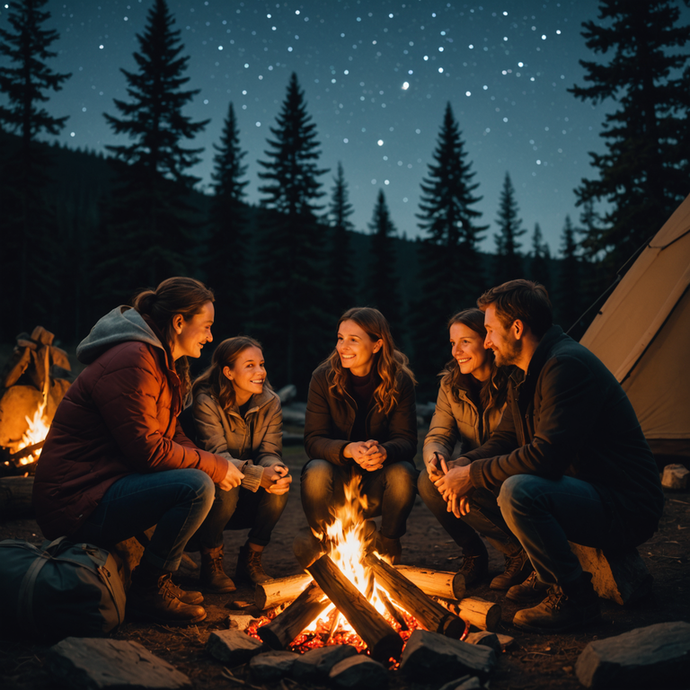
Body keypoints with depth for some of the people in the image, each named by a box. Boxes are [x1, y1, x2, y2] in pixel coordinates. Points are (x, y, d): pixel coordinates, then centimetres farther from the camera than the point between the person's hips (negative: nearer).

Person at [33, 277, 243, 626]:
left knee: (200, 478, 9)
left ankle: (156, 581, 11)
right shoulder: (132, 362, -19)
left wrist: (221, 466, 1)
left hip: (105, 485, 10)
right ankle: (147, 591, -8)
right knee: (196, 487, -24)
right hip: (75, 503, -10)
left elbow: (171, 438, 16)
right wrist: (214, 466, -13)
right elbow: (147, 450, -24)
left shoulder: (162, 363, 15)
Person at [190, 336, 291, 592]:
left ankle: (250, 559, -5)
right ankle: (211, 561, -9)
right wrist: (258, 475, -43)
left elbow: (270, 451, -8)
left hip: (249, 504, 3)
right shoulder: (206, 401, -16)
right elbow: (216, 455, -26)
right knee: (225, 489, -36)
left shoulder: (270, 402, -1)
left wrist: (275, 470, -35)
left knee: (279, 486, -27)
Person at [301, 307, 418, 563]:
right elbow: (313, 440, -13)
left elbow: (407, 440, -11)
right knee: (317, 472, -32)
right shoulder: (323, 378, -9)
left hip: (376, 486, 1)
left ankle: (388, 549, -2)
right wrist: (348, 450, -36)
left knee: (404, 473, -30)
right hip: (337, 479, 0)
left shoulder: (399, 381, -9)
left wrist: (383, 451, -37)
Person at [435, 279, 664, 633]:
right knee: (488, 490, 6)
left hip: (627, 510, -10)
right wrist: (462, 469, -3)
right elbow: (502, 441, 17)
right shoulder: (525, 375, 11)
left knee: (518, 491, -31)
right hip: (584, 492, 10)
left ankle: (573, 597, -11)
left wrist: (474, 475, -19)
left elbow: (546, 457, -29)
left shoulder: (568, 365, -21)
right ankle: (548, 574, 16)